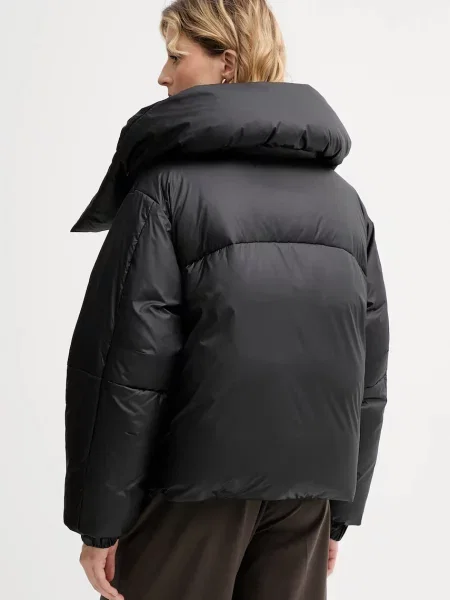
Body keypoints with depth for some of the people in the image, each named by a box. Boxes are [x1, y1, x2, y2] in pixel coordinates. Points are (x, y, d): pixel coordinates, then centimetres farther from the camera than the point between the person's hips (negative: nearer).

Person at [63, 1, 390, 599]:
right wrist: (341, 510, 15)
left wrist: (100, 516, -8)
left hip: (195, 481, -5)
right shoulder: (344, 199, 9)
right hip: (312, 483, 5)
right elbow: (368, 370, 9)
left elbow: (126, 357, -14)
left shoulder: (168, 184, -8)